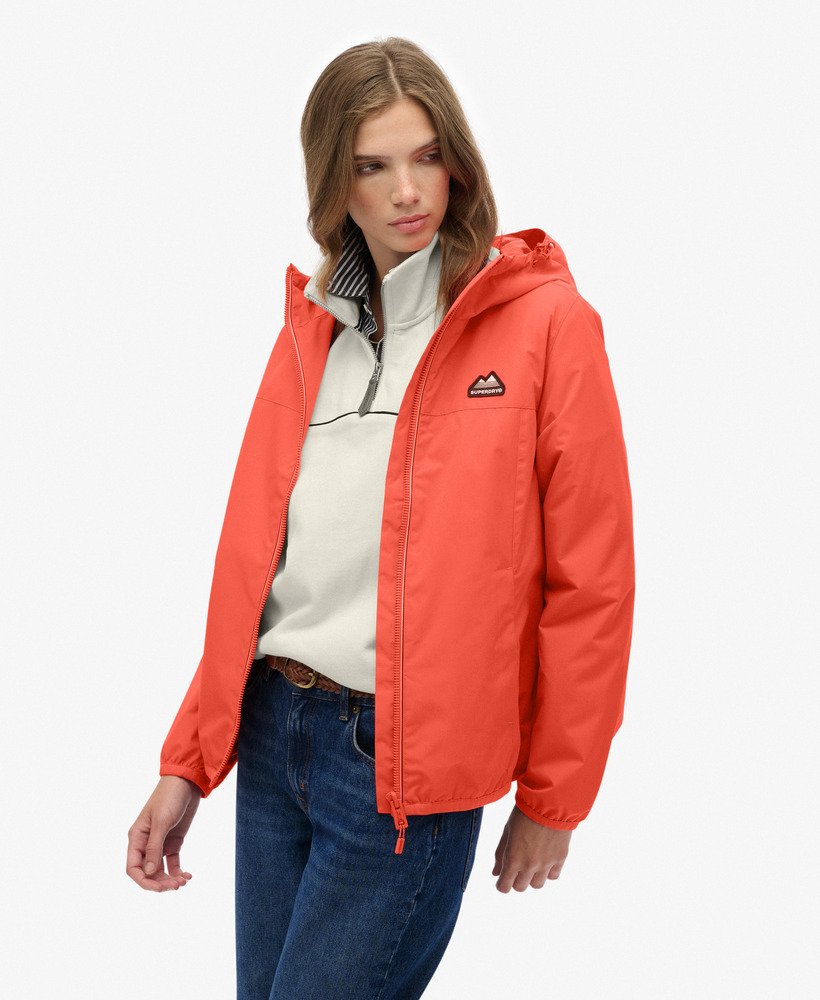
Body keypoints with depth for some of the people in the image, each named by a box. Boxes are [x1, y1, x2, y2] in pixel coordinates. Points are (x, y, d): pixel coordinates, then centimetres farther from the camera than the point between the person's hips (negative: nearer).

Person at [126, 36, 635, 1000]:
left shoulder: (547, 324, -8)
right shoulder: (309, 328, 8)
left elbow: (589, 583, -7)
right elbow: (250, 559, 9)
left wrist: (552, 803, -3)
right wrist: (187, 764, 6)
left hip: (408, 761, -5)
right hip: (271, 730, 6)